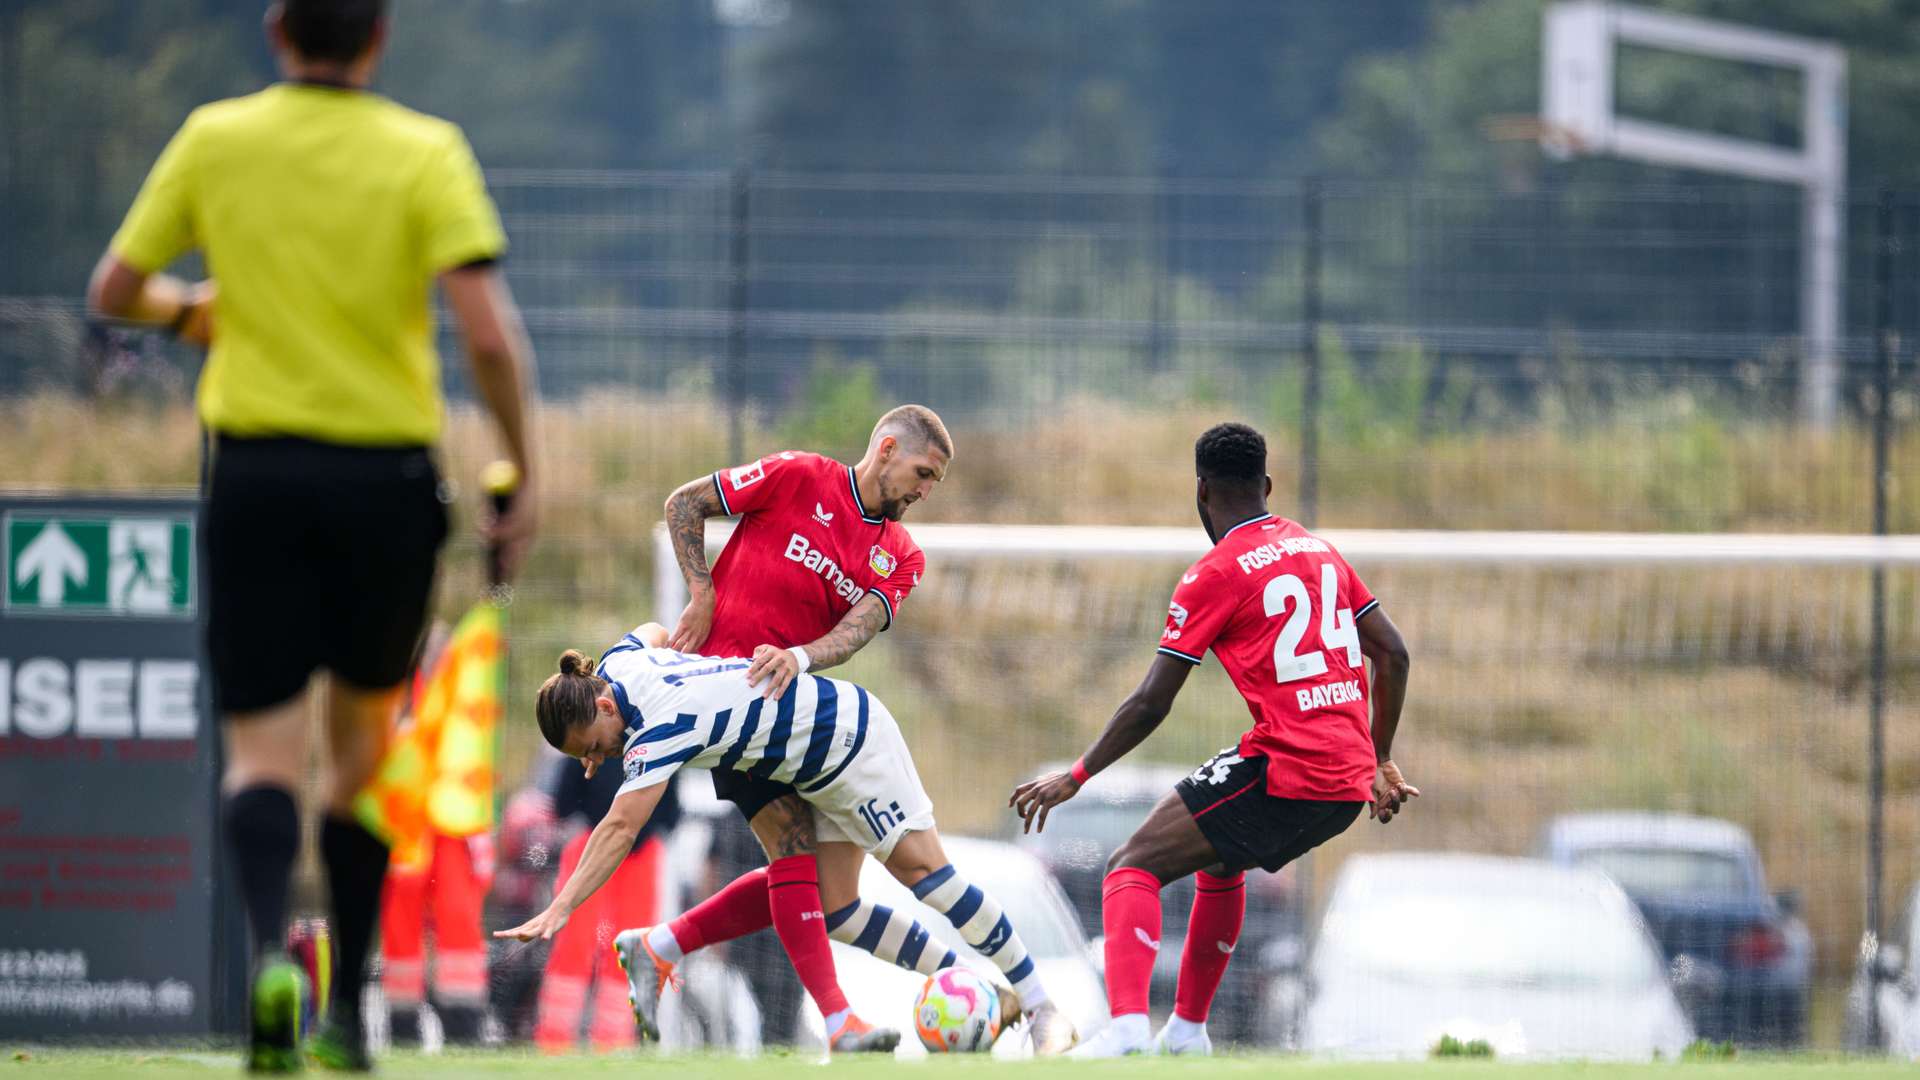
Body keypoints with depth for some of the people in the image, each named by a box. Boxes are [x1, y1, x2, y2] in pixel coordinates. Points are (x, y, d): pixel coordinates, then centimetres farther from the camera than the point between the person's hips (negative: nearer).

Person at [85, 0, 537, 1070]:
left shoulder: (216, 140, 2)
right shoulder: (426, 153, -5)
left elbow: (113, 291, 10)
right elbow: (490, 333, -15)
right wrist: (524, 473, -3)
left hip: (256, 470, 0)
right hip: (387, 477, 0)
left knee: (265, 750, -1)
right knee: (365, 739, 18)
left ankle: (270, 947, -30)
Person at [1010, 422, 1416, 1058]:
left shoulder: (1215, 575, -4)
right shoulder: (1319, 551, 16)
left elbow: (1150, 705, -6)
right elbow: (1392, 654, 17)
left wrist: (1075, 777, 3)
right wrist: (1380, 763, 25)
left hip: (1283, 771, -8)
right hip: (1349, 780, 8)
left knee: (1133, 868, -6)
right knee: (1220, 861, 32)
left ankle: (1127, 1024, -28)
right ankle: (1188, 1028, 32)